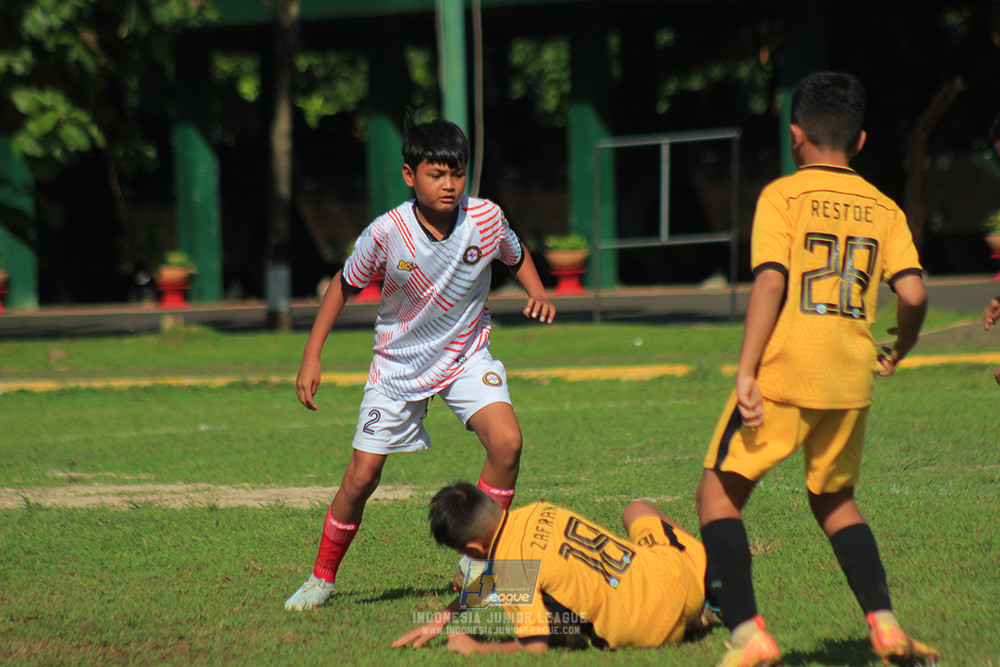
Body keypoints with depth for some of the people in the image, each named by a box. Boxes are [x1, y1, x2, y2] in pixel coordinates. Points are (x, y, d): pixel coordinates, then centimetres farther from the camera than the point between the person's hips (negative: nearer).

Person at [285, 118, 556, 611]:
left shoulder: (486, 219, -16)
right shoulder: (386, 233, -21)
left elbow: (516, 255, 9)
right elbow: (344, 285, -5)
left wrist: (537, 294, -10)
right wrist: (311, 357, -7)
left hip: (466, 354, 1)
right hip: (398, 362, -1)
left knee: (507, 442, -22)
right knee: (362, 474, -2)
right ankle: (322, 578, 20)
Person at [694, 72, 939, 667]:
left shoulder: (782, 195, -1)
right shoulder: (883, 208, 10)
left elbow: (770, 283, -12)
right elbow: (913, 293, 0)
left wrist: (746, 372, -14)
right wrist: (899, 350, 19)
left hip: (784, 372, -4)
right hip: (851, 376, 4)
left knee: (720, 493, 6)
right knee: (835, 500, 23)